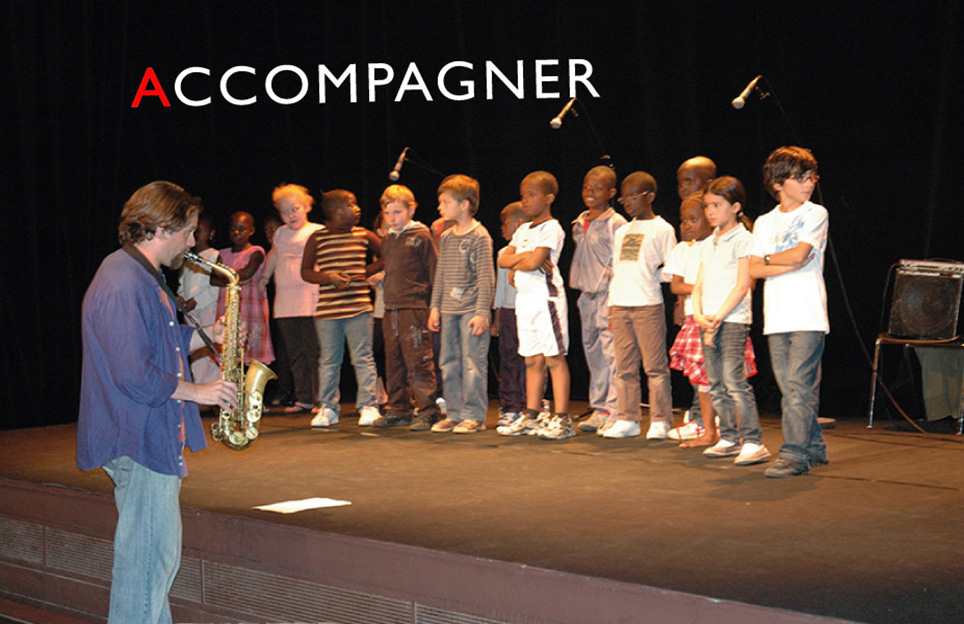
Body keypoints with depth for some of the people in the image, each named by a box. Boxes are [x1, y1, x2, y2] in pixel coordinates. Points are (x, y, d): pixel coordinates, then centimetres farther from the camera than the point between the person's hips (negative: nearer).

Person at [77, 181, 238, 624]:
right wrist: (195, 391, -14)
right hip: (139, 442, -11)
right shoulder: (123, 285, -20)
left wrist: (208, 335, 10)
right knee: (149, 558, -6)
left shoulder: (142, 278, 15)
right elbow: (134, 376, -24)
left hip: (155, 440, 11)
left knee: (158, 555, 16)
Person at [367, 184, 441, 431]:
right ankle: (400, 410, 20)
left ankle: (427, 412, -5)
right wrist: (381, 278, 8)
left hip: (414, 307, -8)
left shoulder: (421, 237, -5)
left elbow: (435, 272, -5)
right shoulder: (387, 241, 16)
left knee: (418, 362, -9)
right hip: (390, 309, 8)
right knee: (394, 363, 11)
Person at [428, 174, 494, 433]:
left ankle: (474, 415, 2)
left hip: (471, 311, -7)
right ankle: (454, 414, 16)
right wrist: (435, 307, 15)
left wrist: (482, 312, -14)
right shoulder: (446, 238, 14)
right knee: (449, 364, 8)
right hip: (449, 311, 7)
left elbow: (485, 276, -10)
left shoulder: (479, 237, -7)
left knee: (473, 364, -5)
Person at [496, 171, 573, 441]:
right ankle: (531, 416, 14)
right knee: (533, 360, 10)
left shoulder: (551, 228, -7)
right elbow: (503, 259, 8)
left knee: (554, 358, -7)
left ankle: (562, 419, -7)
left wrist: (516, 266, 0)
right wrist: (526, 257, -9)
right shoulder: (523, 230, 17)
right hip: (525, 297, 8)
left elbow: (534, 262, -18)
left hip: (546, 296, -8)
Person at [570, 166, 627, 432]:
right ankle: (599, 406, 18)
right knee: (592, 349, 11)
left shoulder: (616, 223, -8)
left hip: (609, 293, -8)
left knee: (609, 351, -10)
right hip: (587, 293, 8)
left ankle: (610, 408, -7)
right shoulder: (579, 223, 14)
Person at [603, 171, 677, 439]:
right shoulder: (621, 232, 18)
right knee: (625, 367, 6)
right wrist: (612, 307, 15)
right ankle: (627, 419, 12)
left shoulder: (662, 229, 1)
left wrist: (653, 275, -14)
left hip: (648, 305, -6)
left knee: (655, 365, -4)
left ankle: (660, 420, 2)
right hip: (621, 306, 6)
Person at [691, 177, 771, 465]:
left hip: (733, 320, -7)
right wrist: (699, 315, -4)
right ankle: (729, 438, 17)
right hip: (708, 322, 7)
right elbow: (699, 285, 15)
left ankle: (754, 442, -12)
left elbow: (742, 285, -10)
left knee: (734, 380, -14)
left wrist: (718, 317, -15)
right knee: (716, 384, 9)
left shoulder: (743, 240, -4)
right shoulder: (708, 244, 18)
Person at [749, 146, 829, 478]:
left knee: (799, 385, -11)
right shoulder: (765, 222, 15)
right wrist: (791, 264, -6)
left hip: (809, 316, -5)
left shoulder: (816, 214, 3)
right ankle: (814, 448, 18)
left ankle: (795, 454, -12)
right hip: (776, 316, 5)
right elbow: (753, 269, 5)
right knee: (791, 388, 7)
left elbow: (799, 253, -11)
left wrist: (769, 259, 6)